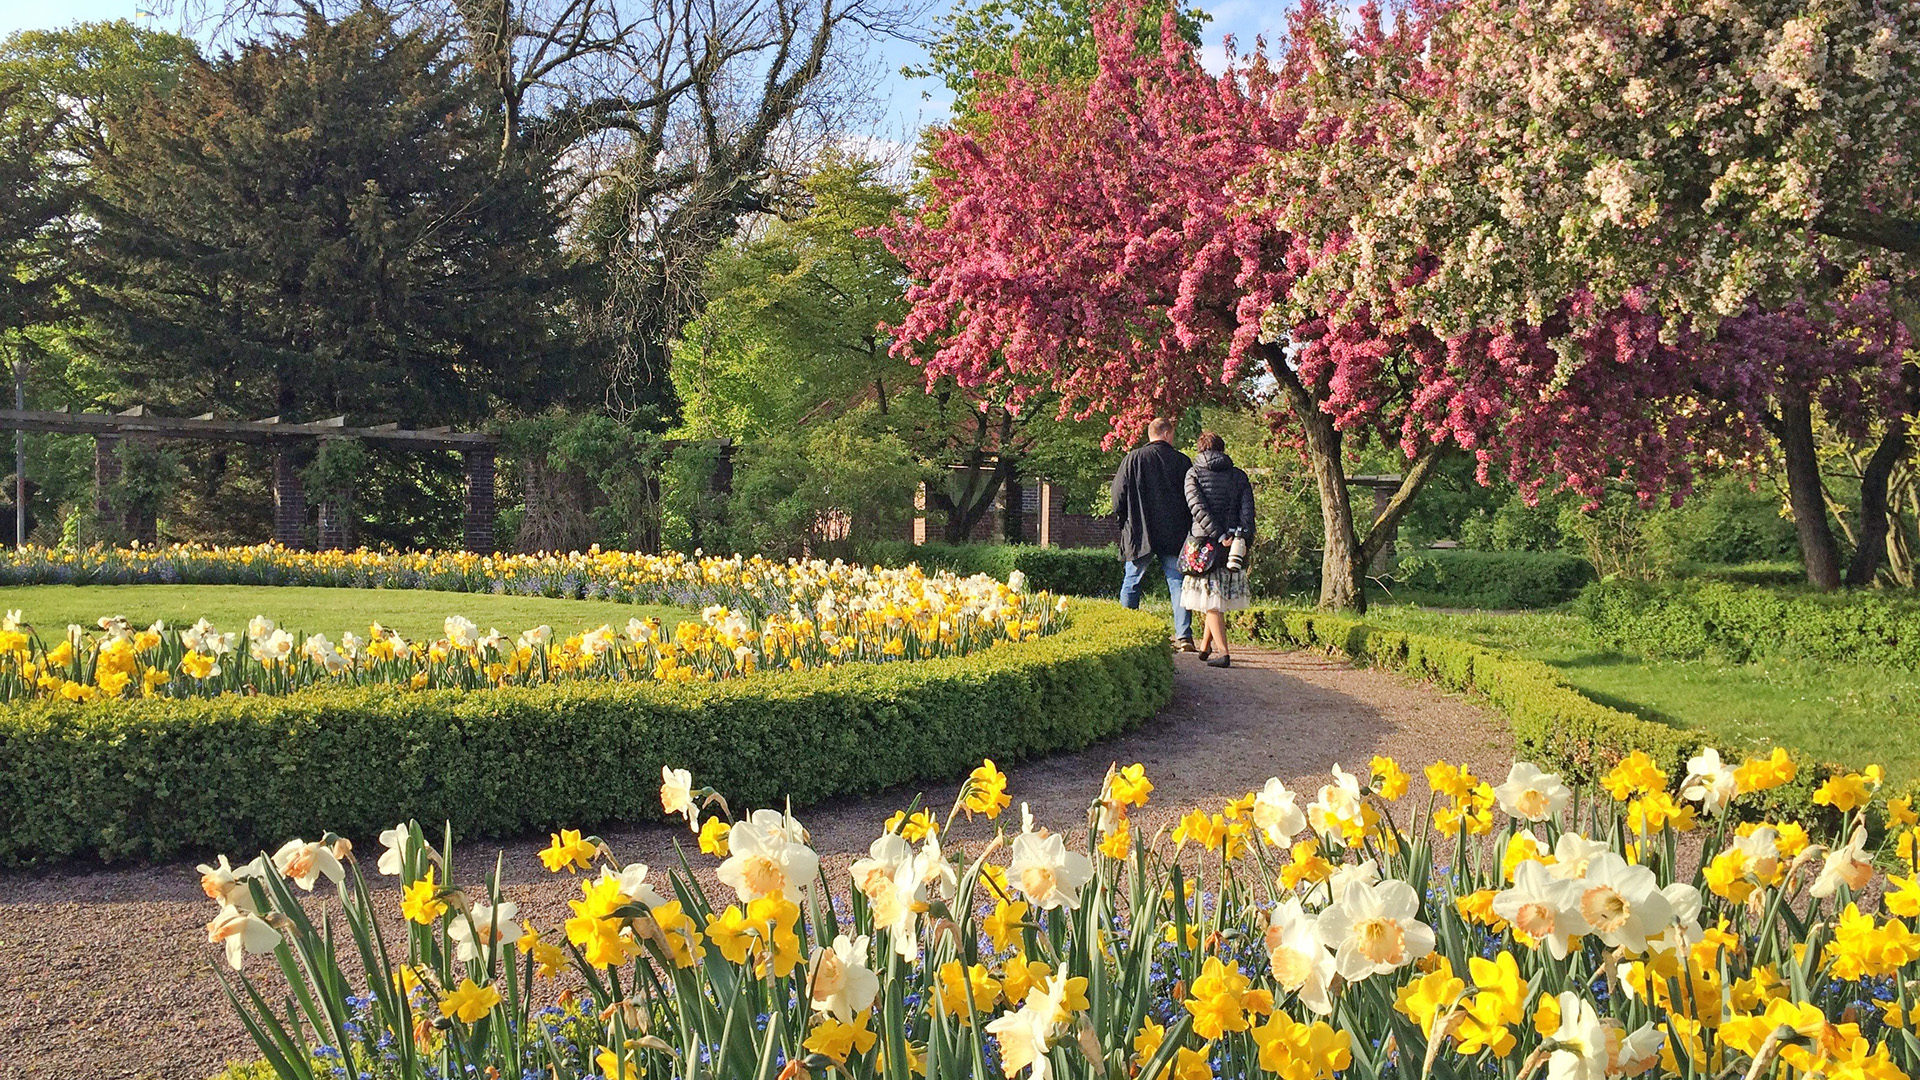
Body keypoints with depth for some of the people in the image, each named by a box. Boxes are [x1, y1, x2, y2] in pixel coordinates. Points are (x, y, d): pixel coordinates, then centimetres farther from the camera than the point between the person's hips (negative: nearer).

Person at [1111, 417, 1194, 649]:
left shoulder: (1133, 459, -1)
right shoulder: (1181, 461, 1)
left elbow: (1118, 496, -1)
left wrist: (1125, 521, 15)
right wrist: (1187, 528, 14)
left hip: (1139, 534, 0)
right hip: (1174, 534, 0)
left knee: (1131, 584, 9)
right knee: (1177, 582, 2)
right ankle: (1184, 636, -5)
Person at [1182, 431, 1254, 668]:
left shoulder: (1193, 474, 2)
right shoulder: (1239, 476, 9)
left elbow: (1198, 506, -11)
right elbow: (1247, 508, -3)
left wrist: (1220, 535, -15)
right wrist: (1241, 536, -11)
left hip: (1204, 542, -3)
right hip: (1235, 546, 3)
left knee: (1211, 601, 2)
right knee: (1219, 599, 18)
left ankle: (1223, 652, -8)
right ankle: (1205, 646, 27)